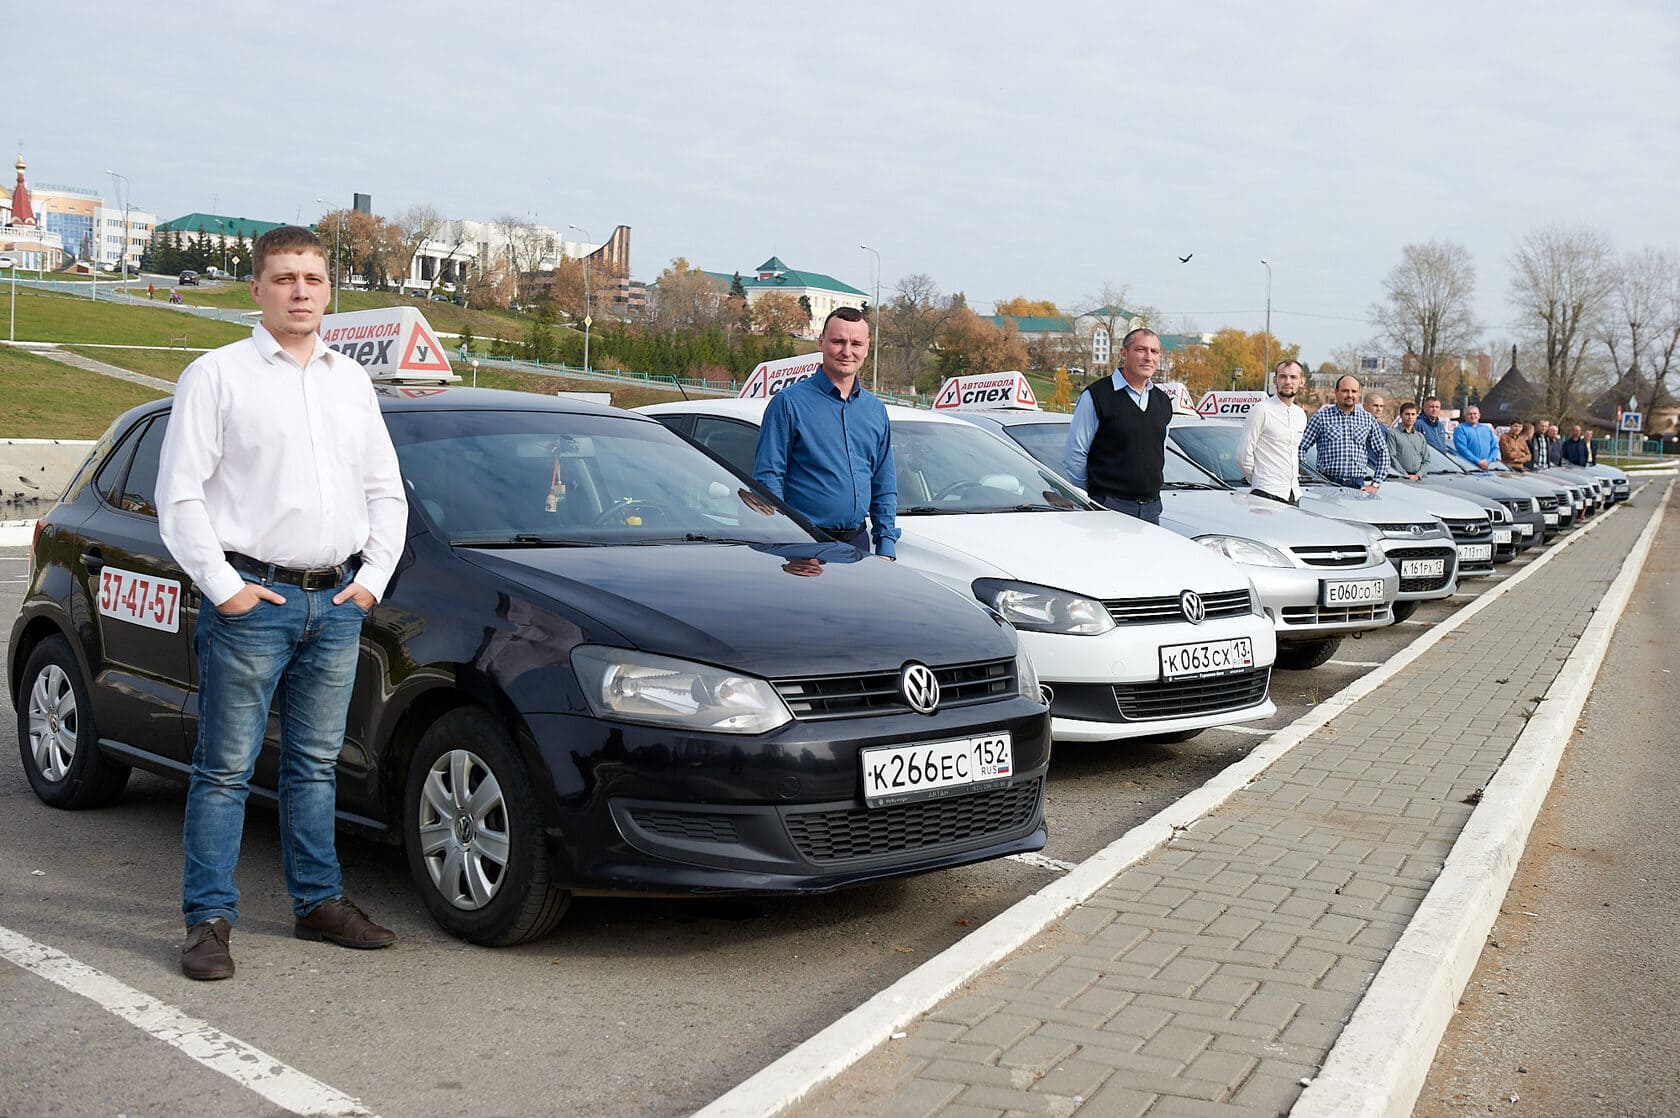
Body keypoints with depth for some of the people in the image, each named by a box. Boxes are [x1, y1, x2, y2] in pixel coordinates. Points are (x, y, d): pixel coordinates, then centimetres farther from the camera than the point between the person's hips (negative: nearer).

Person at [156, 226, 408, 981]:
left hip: (336, 602, 5)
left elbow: (386, 490, 19)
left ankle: (318, 902, 21)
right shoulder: (218, 374, 0)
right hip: (251, 600, -5)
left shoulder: (350, 381, 15)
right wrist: (224, 587, -10)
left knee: (316, 764, 12)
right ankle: (208, 920, 6)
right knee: (226, 768, -2)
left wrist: (373, 577, 7)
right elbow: (179, 494, -5)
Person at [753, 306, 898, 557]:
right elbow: (767, 478, -7)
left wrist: (886, 546, 9)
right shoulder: (789, 402, -3)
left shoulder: (876, 409, 14)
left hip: (858, 543, 5)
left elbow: (885, 486, 18)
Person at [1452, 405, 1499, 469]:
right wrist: (1478, 462, -15)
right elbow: (1462, 449, -10)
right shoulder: (1460, 429, 3)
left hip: (1488, 466, 5)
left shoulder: (1487, 428, 20)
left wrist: (1488, 461, -5)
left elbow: (1495, 447, 14)